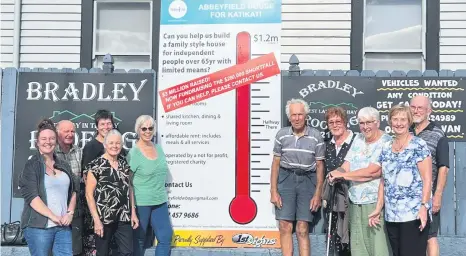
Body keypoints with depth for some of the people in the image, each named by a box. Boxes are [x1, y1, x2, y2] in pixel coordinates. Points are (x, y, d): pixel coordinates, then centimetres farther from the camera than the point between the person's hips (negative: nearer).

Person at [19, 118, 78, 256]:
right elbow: (31, 196, -11)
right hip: (39, 226, -4)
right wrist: (53, 216, -15)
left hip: (63, 226, 5)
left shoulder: (64, 166, 16)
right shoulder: (31, 166, -1)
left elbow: (73, 191, 19)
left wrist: (70, 213, 1)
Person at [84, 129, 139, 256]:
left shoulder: (124, 163, 8)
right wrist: (96, 219, -13)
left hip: (124, 217, 5)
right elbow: (89, 194, -10)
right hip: (104, 218, -4)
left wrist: (133, 213, 10)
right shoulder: (96, 165, -9)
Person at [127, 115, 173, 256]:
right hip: (140, 203, -6)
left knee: (166, 237, 6)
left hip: (160, 202, 6)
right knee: (139, 240, 7)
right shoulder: (133, 153, -11)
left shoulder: (158, 148, 7)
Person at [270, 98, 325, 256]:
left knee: (302, 229, 1)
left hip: (307, 180, -1)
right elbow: (276, 163, 5)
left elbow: (320, 166, 1)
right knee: (285, 227, -2)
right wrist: (273, 191, -1)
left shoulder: (316, 136, -3)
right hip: (285, 179, 1)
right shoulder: (282, 135, 1)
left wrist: (318, 194, -3)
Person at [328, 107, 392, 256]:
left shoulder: (387, 143, -8)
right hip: (356, 201, 7)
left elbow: (373, 171, -17)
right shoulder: (358, 139, 14)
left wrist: (342, 175, -10)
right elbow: (347, 165, 10)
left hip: (376, 202, -6)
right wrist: (337, 173, -14)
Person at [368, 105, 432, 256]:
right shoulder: (386, 148, 12)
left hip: (414, 214, -6)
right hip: (391, 215, 6)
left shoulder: (419, 146, -4)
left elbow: (427, 179, -9)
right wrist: (378, 209, 10)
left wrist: (424, 206, -18)